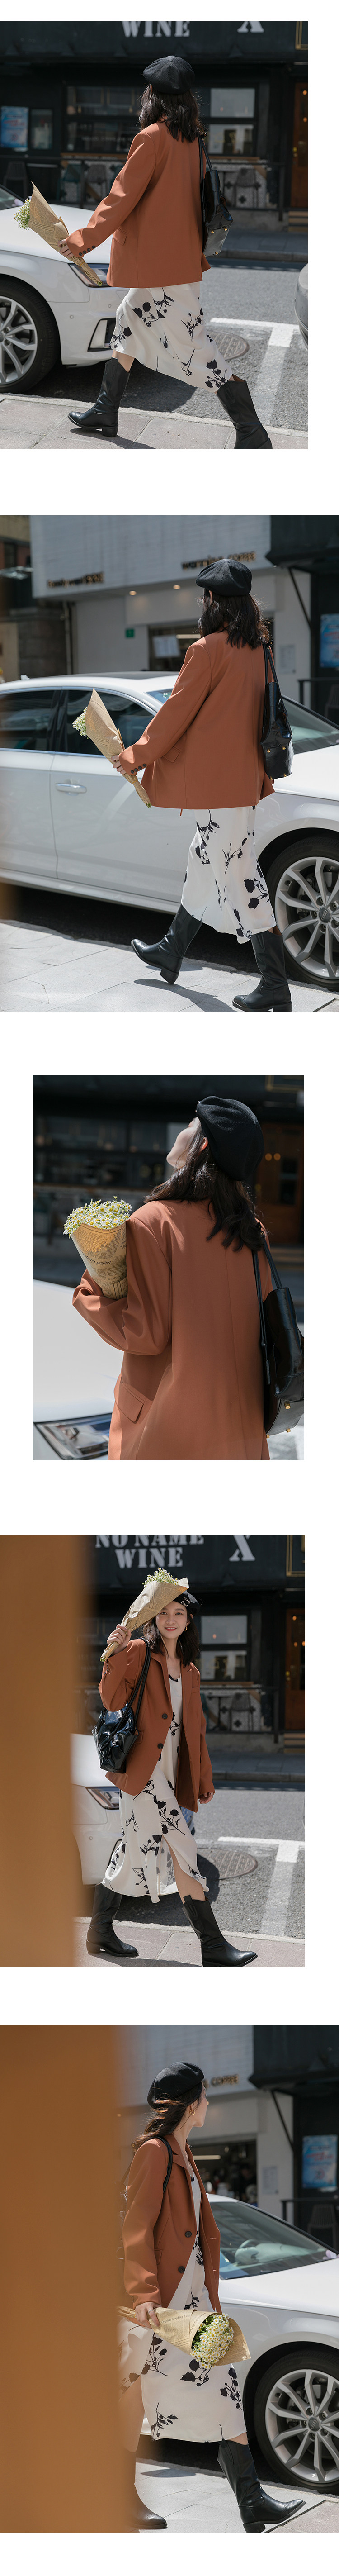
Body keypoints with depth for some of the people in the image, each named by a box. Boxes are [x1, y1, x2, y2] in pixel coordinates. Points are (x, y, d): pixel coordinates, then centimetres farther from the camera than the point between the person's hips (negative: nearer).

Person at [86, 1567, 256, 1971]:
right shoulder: (139, 1652, -2)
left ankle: (101, 1933, 20)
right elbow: (112, 1701, -10)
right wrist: (115, 1655, -22)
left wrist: (203, 1782, 18)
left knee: (135, 1852, 9)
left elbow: (195, 1730, 21)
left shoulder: (189, 1671, 19)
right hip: (143, 1769, -7)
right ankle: (213, 1946, -12)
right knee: (183, 1852, -12)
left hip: (169, 1775, 7)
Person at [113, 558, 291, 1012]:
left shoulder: (208, 650, -17)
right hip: (244, 774, 9)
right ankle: (172, 953, 38)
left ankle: (275, 985, -8)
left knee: (238, 873, -7)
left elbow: (176, 712, -13)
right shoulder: (257, 649, 8)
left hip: (218, 780, -9)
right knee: (205, 864, 22)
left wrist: (136, 757, -1)